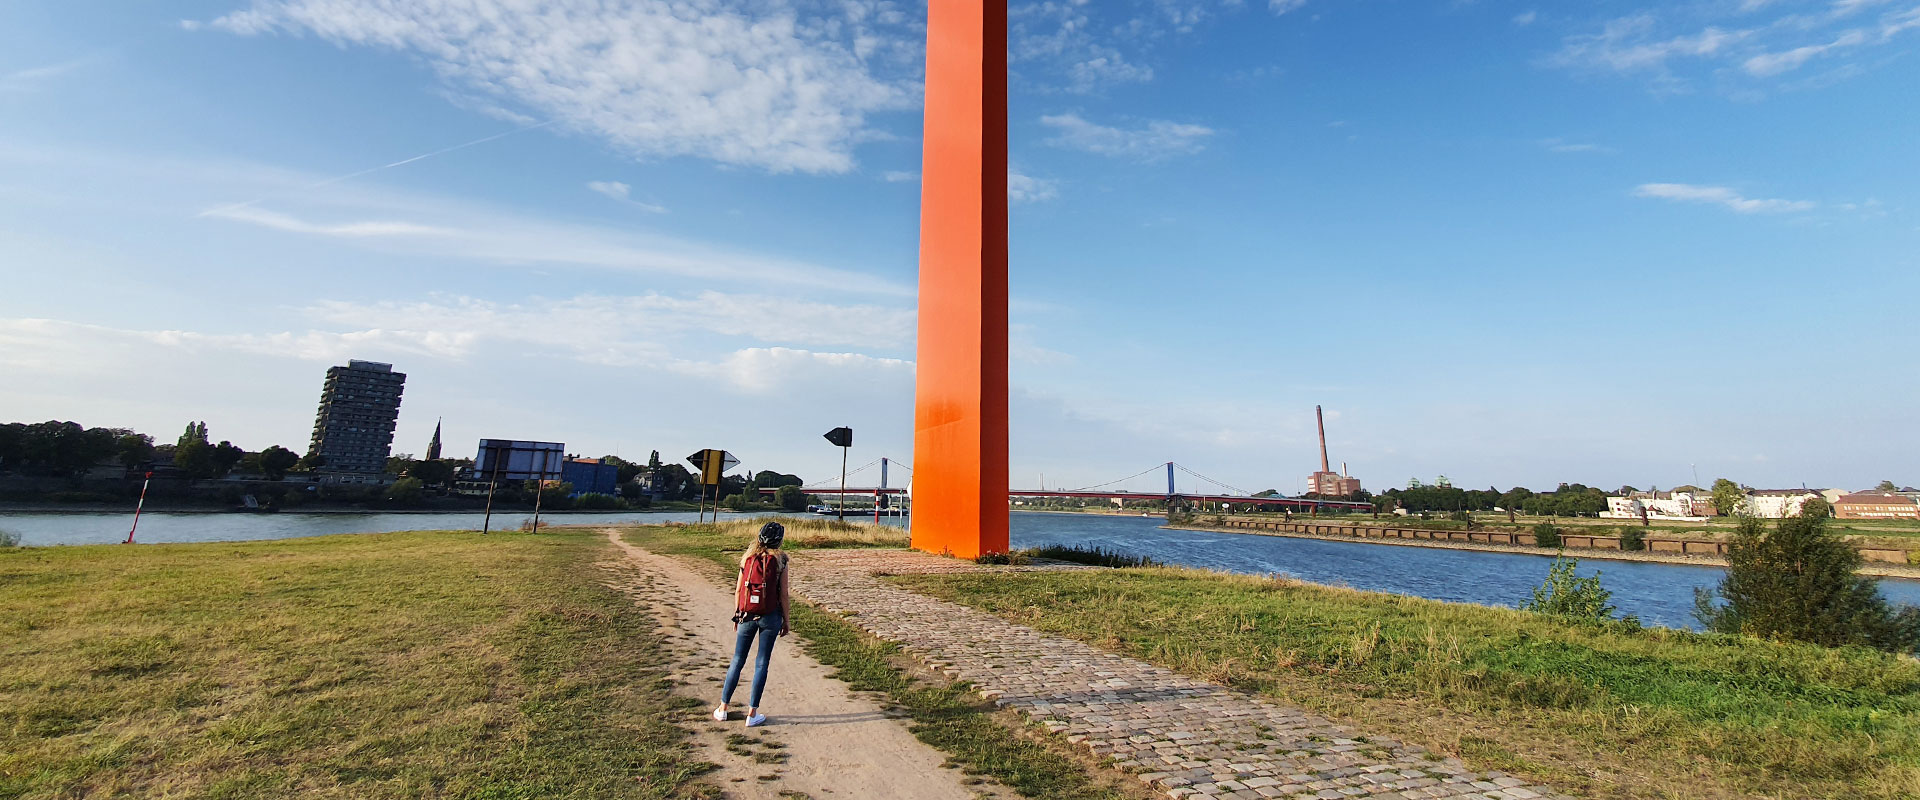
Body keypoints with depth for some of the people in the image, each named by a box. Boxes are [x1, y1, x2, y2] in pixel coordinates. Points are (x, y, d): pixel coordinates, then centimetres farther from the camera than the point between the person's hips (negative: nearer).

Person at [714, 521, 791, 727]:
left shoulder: (748, 558, 2)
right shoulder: (780, 561, -5)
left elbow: (738, 590, 5)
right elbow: (783, 595, -4)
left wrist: (737, 615, 15)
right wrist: (786, 620, 5)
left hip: (746, 616, 3)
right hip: (770, 616, -2)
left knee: (737, 661, 14)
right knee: (761, 664, 6)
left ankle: (722, 709, 21)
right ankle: (752, 714, 9)